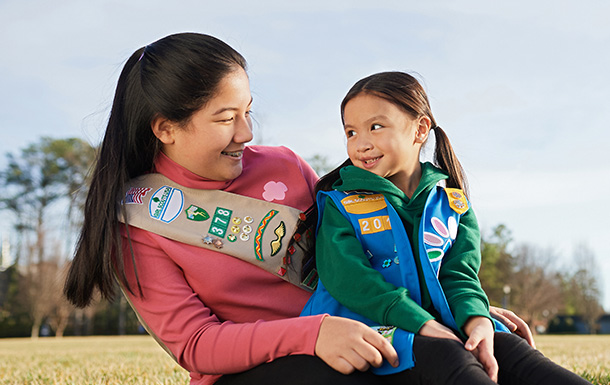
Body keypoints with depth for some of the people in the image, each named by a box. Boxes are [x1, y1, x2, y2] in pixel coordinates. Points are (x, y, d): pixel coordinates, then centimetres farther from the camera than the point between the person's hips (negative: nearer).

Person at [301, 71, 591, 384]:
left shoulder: (452, 204, 15)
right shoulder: (340, 203, 5)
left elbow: (458, 275, 4)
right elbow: (347, 277, -10)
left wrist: (477, 320, -21)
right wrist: (421, 324, -22)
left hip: (439, 328, 4)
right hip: (368, 328, -4)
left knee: (508, 348, -23)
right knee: (446, 355, -33)